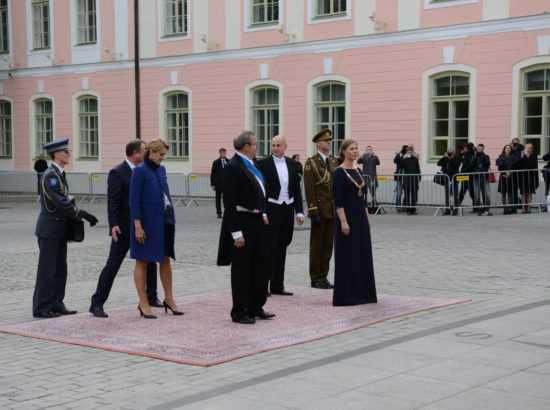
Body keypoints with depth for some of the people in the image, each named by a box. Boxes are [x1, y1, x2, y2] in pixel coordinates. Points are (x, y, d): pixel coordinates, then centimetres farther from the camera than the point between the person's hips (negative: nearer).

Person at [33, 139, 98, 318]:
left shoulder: (59, 174, 13)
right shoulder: (50, 175, -17)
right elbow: (61, 203, -23)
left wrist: (78, 214, 1)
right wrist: (84, 214, -19)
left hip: (59, 230, 9)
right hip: (49, 230, -9)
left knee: (60, 269, 12)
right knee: (47, 269, -2)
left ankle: (56, 304, 19)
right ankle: (41, 308, 5)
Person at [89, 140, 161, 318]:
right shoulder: (117, 173, -12)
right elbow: (112, 201, -17)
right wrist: (113, 225, -27)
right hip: (124, 229, -7)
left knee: (150, 261, 14)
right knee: (113, 265, -5)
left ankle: (151, 297, 31)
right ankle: (97, 304, 0)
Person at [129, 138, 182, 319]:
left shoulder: (161, 170, 10)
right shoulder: (140, 171, -11)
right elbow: (134, 200, -13)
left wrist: (171, 217, 15)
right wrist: (138, 226, -17)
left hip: (165, 222, 7)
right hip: (147, 223, -7)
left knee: (165, 260, 12)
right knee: (142, 262, 4)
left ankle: (169, 299, 22)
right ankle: (143, 303, 10)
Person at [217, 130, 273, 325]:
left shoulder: (252, 164, 11)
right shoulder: (232, 167, -16)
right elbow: (229, 202, -19)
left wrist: (262, 214, 14)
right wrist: (236, 232, -22)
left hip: (257, 221, 9)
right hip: (242, 222, -9)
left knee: (261, 266, 15)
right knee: (241, 269, 1)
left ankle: (255, 308, 28)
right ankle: (239, 312, 12)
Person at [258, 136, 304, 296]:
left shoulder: (292, 164, 10)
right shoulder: (263, 164, -5)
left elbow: (297, 189, 12)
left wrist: (299, 212, 5)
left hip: (288, 209, 5)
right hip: (271, 209, -5)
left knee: (282, 248, 9)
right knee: (270, 247, -7)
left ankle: (277, 285, 16)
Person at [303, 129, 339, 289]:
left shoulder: (334, 161, 13)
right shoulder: (311, 163, -6)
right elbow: (308, 189, -11)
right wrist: (313, 212, -16)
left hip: (333, 211, 6)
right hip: (319, 209, -6)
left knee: (328, 245, 8)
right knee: (317, 245, 1)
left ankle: (323, 277, 16)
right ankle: (316, 279, 8)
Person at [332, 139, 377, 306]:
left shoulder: (358, 171, 12)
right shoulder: (339, 172, -11)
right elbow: (337, 199, -15)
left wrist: (367, 218, 14)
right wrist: (343, 221, -20)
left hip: (361, 218, 8)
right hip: (348, 217, -8)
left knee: (362, 255, 11)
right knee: (347, 257, -3)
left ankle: (362, 293, 19)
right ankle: (345, 296, 4)